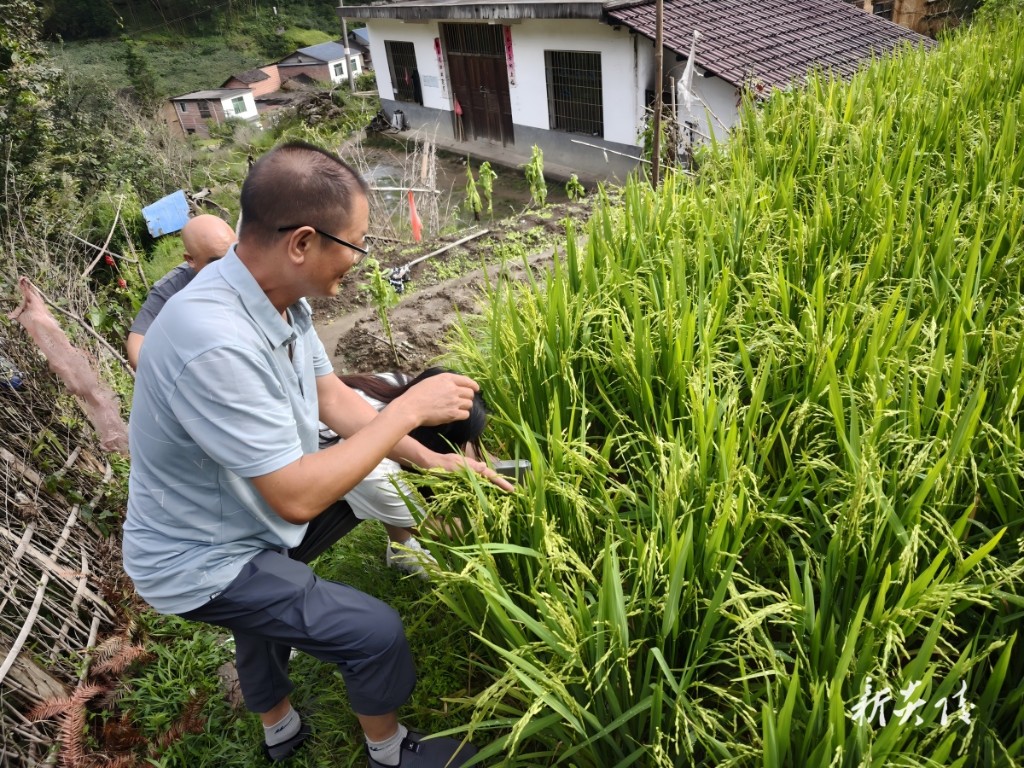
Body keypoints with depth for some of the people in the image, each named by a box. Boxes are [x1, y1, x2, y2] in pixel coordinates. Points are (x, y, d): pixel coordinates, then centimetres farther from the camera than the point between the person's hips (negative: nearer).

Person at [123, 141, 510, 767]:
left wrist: (430, 459, -6)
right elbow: (297, 497, -31)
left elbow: (333, 399, 1)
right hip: (203, 562, -8)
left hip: (253, 503, 9)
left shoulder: (280, 295, -9)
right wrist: (409, 409, -25)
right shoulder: (216, 343, -36)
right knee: (376, 632, -10)